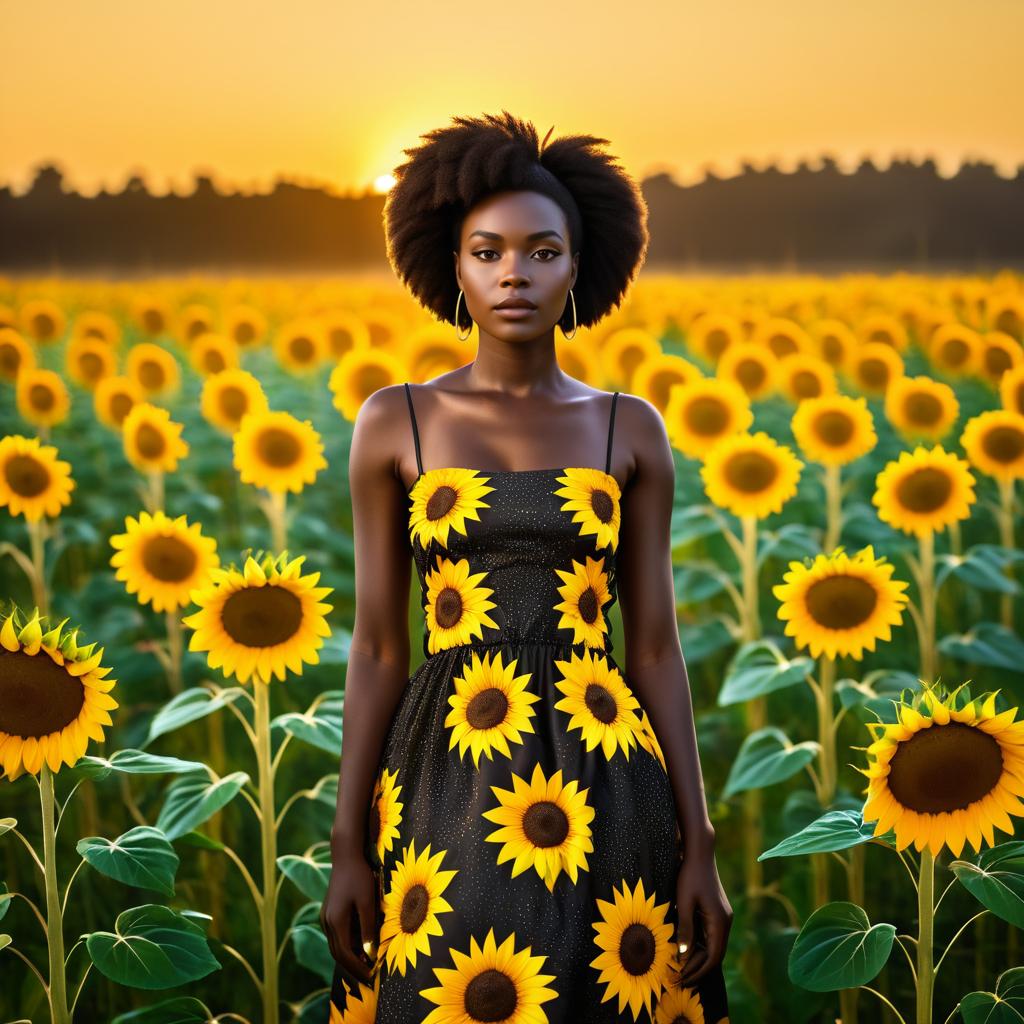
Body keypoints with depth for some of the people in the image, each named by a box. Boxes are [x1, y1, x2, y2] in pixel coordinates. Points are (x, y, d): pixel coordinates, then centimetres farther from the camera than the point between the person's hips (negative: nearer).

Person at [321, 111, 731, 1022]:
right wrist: (348, 846, 1)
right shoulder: (395, 423, 3)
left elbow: (655, 645, 6)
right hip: (447, 782, 0)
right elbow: (377, 646, 4)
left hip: (598, 784, 1)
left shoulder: (630, 430, 5)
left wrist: (699, 846, 2)